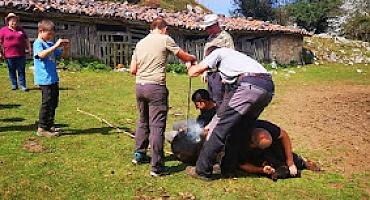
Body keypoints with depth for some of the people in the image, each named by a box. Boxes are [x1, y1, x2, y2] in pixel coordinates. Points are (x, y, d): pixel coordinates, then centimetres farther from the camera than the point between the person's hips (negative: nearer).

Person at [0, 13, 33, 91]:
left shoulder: (21, 30, 12)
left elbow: (27, 40, 16)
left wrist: (30, 49, 8)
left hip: (21, 55, 2)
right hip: (9, 55, -1)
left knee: (21, 70, 3)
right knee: (12, 71, 7)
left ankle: (23, 85, 7)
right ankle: (14, 85, 19)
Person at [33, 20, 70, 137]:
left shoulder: (50, 44, 15)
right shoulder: (38, 43, -8)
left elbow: (63, 56, 18)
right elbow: (41, 54, -29)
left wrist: (66, 48, -3)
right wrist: (56, 46, -31)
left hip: (53, 79, 9)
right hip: (45, 79, -9)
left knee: (53, 103, 14)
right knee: (47, 103, -7)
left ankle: (50, 125, 26)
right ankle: (42, 128, 1)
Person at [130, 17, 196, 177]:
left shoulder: (140, 43, 15)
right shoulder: (165, 39, 0)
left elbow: (133, 70, 13)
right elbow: (184, 57, 6)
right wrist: (193, 58, 27)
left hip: (140, 85, 7)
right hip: (156, 87, -6)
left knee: (143, 121, 22)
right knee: (157, 126, -5)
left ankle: (139, 154, 32)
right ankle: (157, 167, -2)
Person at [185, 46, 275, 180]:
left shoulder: (218, 53, 20)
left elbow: (193, 72, 13)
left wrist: (189, 65, 39)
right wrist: (213, 123, 42)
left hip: (249, 86, -8)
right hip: (268, 89, 8)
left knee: (220, 128, 1)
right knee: (238, 128, 21)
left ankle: (202, 170, 8)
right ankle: (228, 169, 27)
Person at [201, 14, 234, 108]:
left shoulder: (225, 37, -8)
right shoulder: (210, 37, 19)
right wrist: (205, 72, 22)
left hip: (218, 74, -9)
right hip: (210, 74, 9)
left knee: (219, 101, -9)